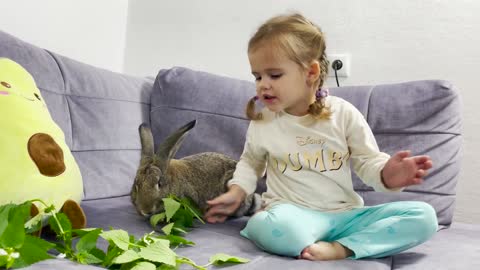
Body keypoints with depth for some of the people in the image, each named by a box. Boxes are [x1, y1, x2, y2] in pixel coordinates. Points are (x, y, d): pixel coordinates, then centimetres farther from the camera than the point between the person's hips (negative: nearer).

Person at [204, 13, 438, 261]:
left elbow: (368, 161, 3)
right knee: (264, 225, -38)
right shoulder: (261, 120, 3)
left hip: (344, 214, 2)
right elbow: (251, 161, 21)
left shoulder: (344, 113, -3)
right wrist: (236, 192, 5)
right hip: (293, 215, -1)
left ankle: (340, 249, -24)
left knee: (423, 216, -16)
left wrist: (386, 175, -20)